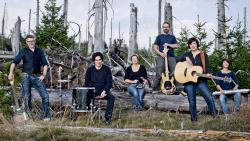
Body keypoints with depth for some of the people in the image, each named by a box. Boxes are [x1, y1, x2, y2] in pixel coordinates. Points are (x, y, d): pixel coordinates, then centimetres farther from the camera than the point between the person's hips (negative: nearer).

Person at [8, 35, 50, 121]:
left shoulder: (39, 51, 8)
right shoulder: (24, 51, 1)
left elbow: (45, 64, 13)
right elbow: (14, 62, -7)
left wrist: (43, 74, 0)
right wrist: (11, 73, -21)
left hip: (37, 77, 2)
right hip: (26, 77, -2)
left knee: (45, 96, -6)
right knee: (27, 97, -2)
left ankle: (46, 116, 2)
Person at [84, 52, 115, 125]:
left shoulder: (107, 69, 1)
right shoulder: (90, 70, 5)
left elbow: (109, 83, -2)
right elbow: (86, 83, 4)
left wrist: (104, 91, -19)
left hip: (104, 90, -1)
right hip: (93, 91, 1)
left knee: (111, 97, -32)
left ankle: (108, 117, -31)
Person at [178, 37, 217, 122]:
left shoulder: (203, 55, 7)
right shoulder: (187, 54, 14)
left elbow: (207, 67, 2)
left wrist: (208, 73, -19)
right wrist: (186, 58, -10)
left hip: (200, 80, -2)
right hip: (189, 80, 2)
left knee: (209, 97, -17)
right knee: (192, 102, 2)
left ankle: (215, 115, -4)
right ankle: (193, 119, 14)